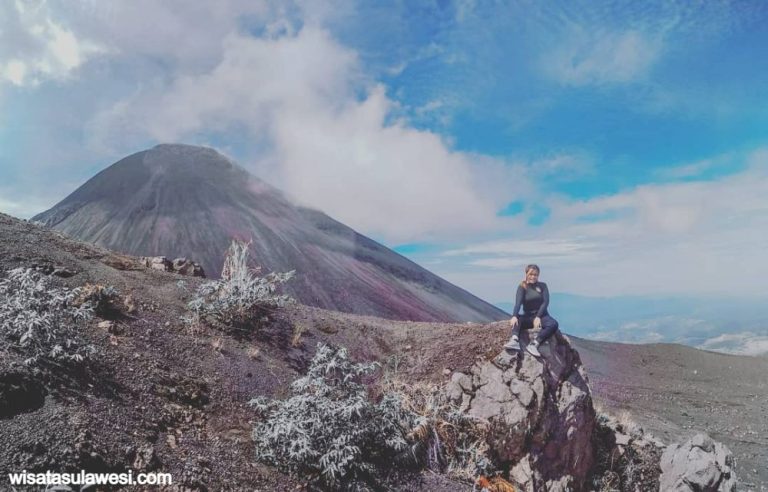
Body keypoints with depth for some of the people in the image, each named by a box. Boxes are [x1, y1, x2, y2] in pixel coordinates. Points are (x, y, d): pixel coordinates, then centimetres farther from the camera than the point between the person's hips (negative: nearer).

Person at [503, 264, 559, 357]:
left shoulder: (542, 286, 6)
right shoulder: (522, 287, 1)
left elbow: (545, 302, -5)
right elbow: (518, 302, -14)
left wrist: (538, 317, -21)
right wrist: (514, 316, -34)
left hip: (542, 315, 0)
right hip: (528, 317, 0)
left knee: (553, 324, -31)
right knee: (516, 320, -32)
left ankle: (534, 345, -42)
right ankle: (514, 341, -56)